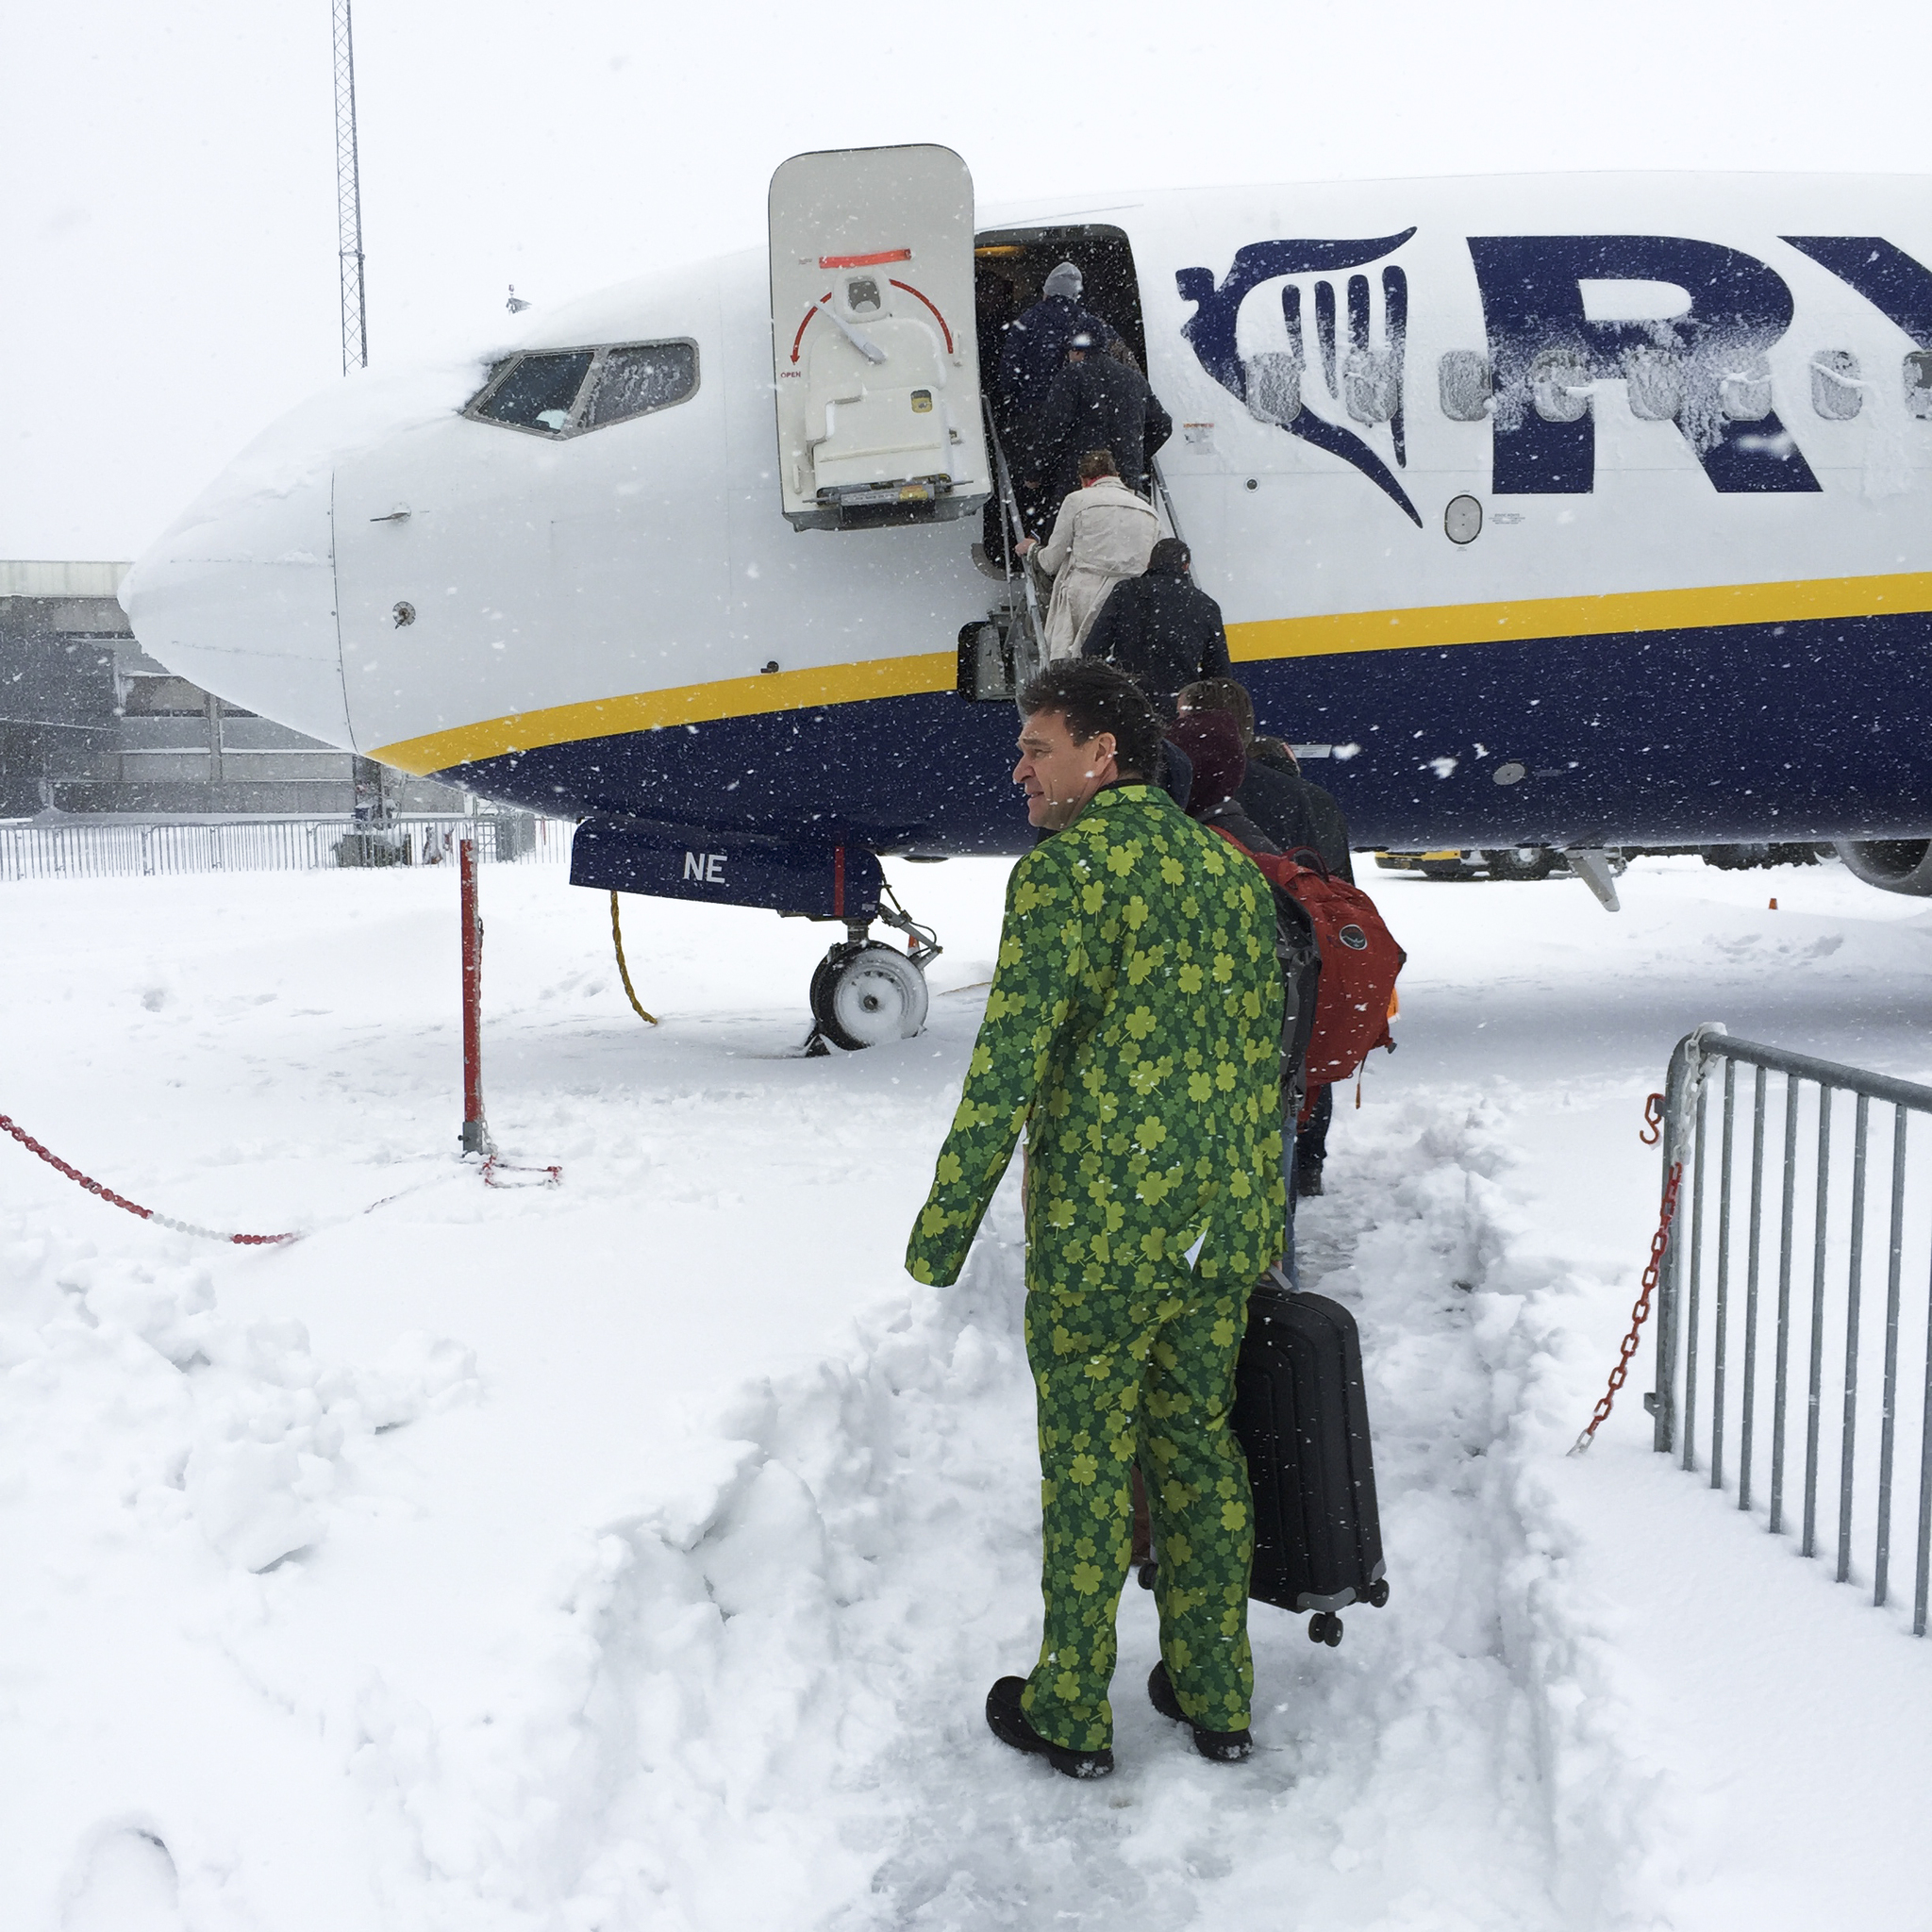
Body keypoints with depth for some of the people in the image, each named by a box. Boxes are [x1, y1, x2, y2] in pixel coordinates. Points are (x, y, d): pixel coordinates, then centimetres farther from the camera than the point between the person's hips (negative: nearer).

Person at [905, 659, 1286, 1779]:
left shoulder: (1064, 869, -12)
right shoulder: (1232, 869, 10)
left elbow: (1009, 1064, -17)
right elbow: (1268, 1048, 13)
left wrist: (944, 1224, -9)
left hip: (1100, 1233, -7)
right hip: (1226, 1227, 7)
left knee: (1087, 1464, 6)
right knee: (1201, 1448, 17)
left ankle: (1072, 1713, 19)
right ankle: (1217, 1698, 28)